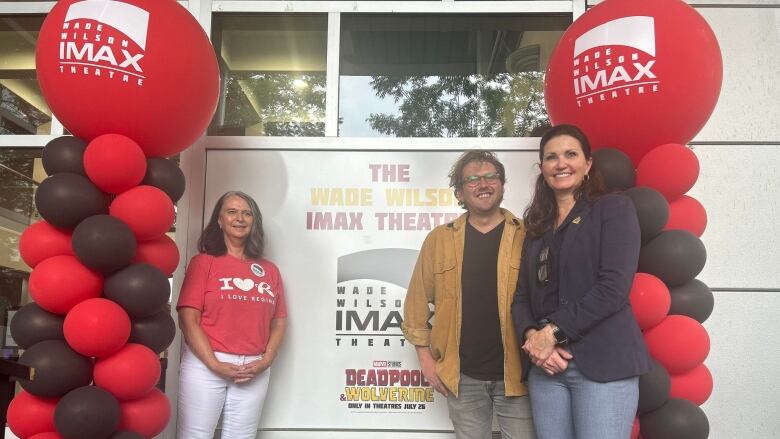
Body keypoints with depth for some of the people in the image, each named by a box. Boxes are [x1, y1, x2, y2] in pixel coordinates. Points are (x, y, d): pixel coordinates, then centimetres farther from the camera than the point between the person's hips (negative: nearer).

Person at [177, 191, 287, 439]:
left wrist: (265, 361, -4)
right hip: (205, 365, -3)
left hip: (254, 371, 3)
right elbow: (188, 319, -7)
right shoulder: (203, 262, 0)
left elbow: (279, 322, 11)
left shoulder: (269, 270, 11)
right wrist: (215, 364, -13)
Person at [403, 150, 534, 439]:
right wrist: (425, 357, 2)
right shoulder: (439, 239, 2)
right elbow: (417, 301, 5)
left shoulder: (527, 237, -1)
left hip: (515, 373, -1)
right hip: (462, 375, 1)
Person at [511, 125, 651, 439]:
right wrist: (532, 336, -9)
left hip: (603, 362, -5)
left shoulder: (614, 209, 2)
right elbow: (522, 296, 11)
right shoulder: (537, 225, 18)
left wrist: (553, 332, -13)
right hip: (546, 364, 5)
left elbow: (613, 287, -10)